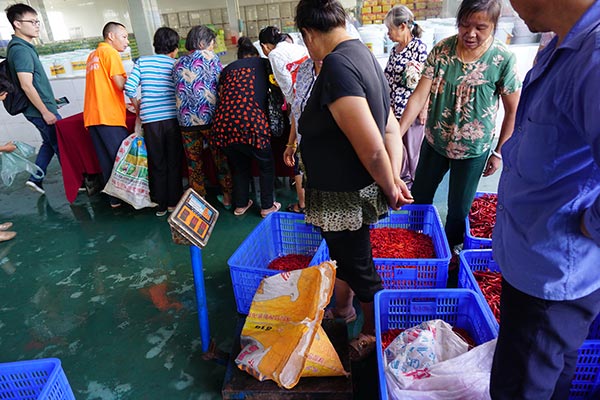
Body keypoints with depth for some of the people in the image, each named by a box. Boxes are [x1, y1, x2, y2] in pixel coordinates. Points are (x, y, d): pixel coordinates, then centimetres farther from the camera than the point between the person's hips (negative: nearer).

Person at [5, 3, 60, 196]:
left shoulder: (23, 47, 12)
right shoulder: (21, 50, -18)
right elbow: (26, 86, -23)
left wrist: (48, 99, 21)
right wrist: (45, 112, -20)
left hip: (41, 107, 10)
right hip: (41, 109, -10)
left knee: (49, 143, 21)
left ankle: (35, 179, 25)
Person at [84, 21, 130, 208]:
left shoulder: (92, 55, 24)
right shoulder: (110, 53, -3)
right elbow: (121, 84, -13)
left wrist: (126, 104, 25)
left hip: (92, 116, 8)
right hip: (109, 115, -8)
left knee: (106, 160, 8)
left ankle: (115, 198, 13)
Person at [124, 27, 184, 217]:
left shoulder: (142, 62, 6)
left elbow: (129, 88, -3)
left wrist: (138, 107, 12)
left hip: (150, 120, 2)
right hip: (172, 118, -1)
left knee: (157, 164, 10)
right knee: (174, 163, 11)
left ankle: (160, 205, 18)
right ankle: (173, 203, 19)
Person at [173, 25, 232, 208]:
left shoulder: (178, 63, 14)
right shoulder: (210, 57, 0)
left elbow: (179, 91, 17)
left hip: (186, 120, 4)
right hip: (209, 117, -4)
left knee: (193, 162, 12)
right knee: (221, 157, 9)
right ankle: (227, 197, 17)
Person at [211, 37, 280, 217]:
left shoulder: (228, 69, 24)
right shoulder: (263, 64, 17)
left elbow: (221, 96, 21)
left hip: (223, 125, 4)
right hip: (251, 122, -4)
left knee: (239, 165, 25)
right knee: (266, 164, 18)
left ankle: (240, 205, 36)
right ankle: (267, 207, 26)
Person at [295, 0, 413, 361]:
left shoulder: (337, 65, -25)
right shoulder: (364, 56, 6)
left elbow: (372, 148, -31)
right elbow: (391, 128, 5)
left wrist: (389, 190, -14)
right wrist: (395, 180, -3)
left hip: (345, 197, -9)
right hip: (347, 192, 9)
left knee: (360, 269, 13)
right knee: (341, 255, 28)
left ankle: (374, 332, 39)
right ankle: (342, 308, 53)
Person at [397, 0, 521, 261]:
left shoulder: (504, 59, -14)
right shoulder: (441, 50, -10)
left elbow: (513, 111, -6)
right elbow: (419, 95, -14)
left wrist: (499, 152, -3)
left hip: (473, 150, -2)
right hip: (434, 142, 3)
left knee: (458, 208, 12)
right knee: (418, 197, 17)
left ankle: (452, 248, 40)